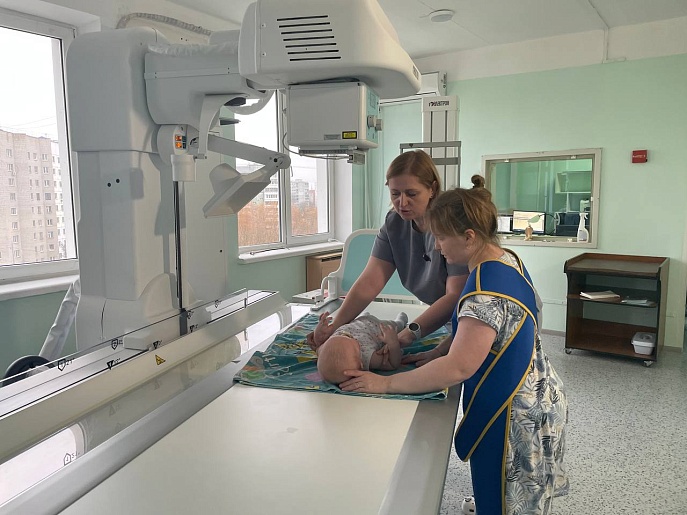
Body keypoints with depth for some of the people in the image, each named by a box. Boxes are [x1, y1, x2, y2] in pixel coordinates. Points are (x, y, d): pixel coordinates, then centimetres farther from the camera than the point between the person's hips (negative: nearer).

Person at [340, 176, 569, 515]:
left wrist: (385, 384, -25)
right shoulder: (506, 260, 1)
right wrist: (431, 356, -1)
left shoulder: (487, 289, -30)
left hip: (515, 415, -9)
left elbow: (458, 367, -32)